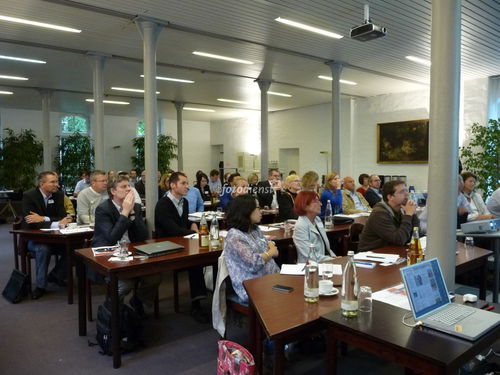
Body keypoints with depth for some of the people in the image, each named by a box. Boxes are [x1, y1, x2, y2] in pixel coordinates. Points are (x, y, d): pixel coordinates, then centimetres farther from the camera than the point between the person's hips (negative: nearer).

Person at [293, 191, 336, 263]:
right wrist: (333, 260, -17)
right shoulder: (300, 227, -15)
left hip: (327, 261, 8)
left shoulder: (317, 220, 10)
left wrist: (334, 257, 0)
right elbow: (310, 256, -18)